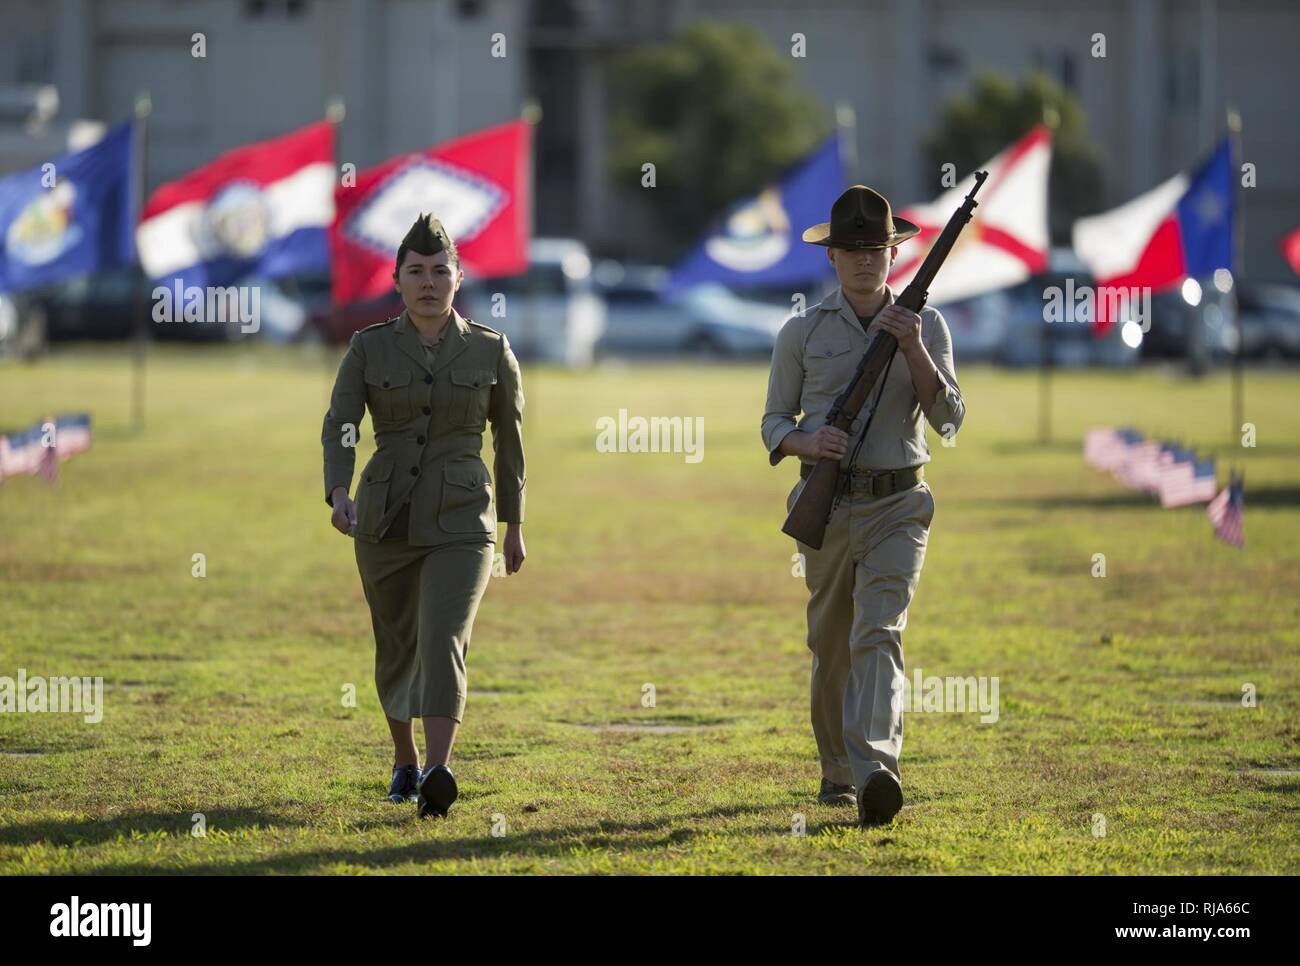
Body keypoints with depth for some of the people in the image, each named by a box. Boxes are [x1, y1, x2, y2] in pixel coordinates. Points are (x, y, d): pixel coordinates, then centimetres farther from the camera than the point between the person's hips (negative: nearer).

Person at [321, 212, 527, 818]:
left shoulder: (490, 352, 0)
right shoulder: (370, 347, 0)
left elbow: (509, 440, 10)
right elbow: (338, 427, -9)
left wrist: (515, 526, 14)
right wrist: (338, 494, -27)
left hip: (461, 523, -2)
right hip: (385, 519, 2)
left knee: (443, 639, -21)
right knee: (397, 648, 14)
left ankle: (437, 776, -34)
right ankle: (404, 762, 37)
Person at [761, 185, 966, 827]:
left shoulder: (925, 327, 5)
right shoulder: (802, 333, 5)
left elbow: (948, 418, -4)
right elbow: (773, 423, 8)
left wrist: (914, 350, -17)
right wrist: (809, 442, -15)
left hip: (897, 507, -2)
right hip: (826, 504, 2)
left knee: (878, 633, -18)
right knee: (830, 644, 9)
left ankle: (876, 770, -33)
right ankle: (837, 772, 27)